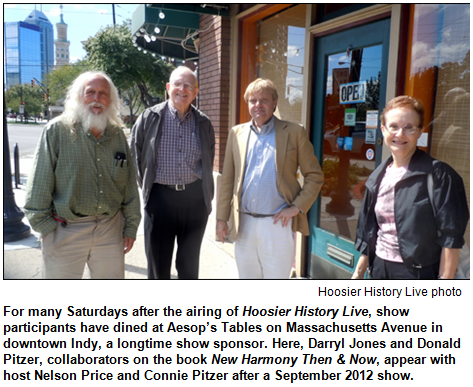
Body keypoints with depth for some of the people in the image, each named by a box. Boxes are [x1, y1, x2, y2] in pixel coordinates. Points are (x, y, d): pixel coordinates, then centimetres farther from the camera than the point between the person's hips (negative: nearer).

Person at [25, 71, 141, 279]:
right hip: (66, 229, -3)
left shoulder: (117, 134, 6)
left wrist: (131, 226, 9)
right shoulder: (56, 130, -5)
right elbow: (39, 183, -3)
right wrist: (45, 225, -5)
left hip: (111, 229, 4)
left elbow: (130, 184, 9)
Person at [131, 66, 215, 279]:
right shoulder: (150, 117, -1)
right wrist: (146, 186, 6)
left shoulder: (203, 123, 5)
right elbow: (136, 155, 6)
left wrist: (207, 196, 8)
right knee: (158, 264, 10)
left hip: (195, 197, 2)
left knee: (189, 264, 14)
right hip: (160, 196, -1)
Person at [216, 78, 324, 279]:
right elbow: (227, 180, 9)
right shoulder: (237, 133, 9)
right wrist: (222, 218, 6)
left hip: (278, 224, -3)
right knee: (247, 277, 16)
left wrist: (297, 207, -9)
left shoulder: (294, 132, -1)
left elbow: (315, 176, 1)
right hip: (243, 224, 3)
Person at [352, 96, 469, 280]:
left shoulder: (438, 175, -10)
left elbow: (451, 237, -13)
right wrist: (359, 272, 12)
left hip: (418, 272, -5)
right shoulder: (378, 176, 8)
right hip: (380, 269, 6)